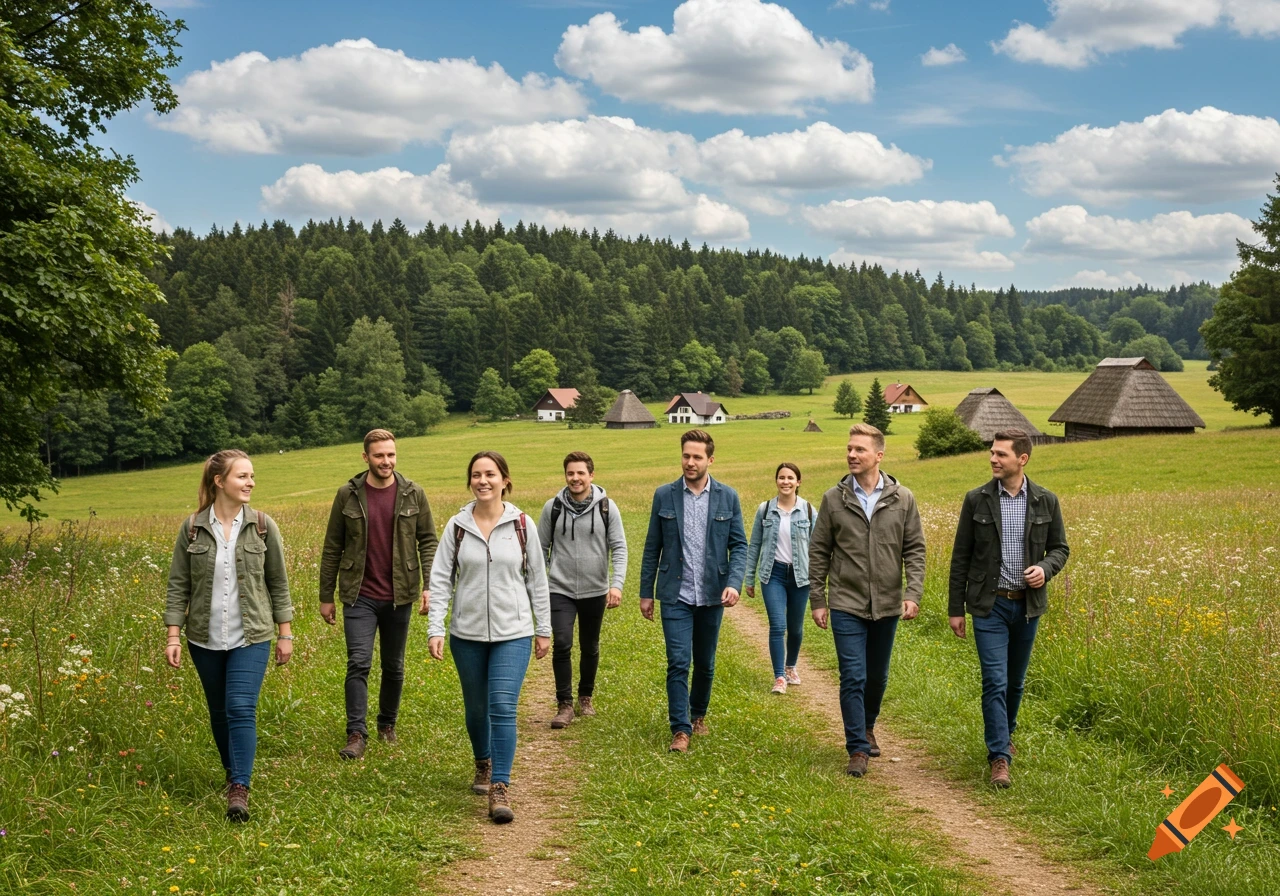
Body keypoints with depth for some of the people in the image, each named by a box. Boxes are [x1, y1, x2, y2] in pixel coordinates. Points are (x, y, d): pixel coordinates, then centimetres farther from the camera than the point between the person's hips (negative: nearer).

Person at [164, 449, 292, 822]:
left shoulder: (263, 526, -3)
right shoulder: (192, 528, -3)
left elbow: (278, 583, 3)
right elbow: (178, 585, 1)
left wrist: (285, 634, 4)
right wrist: (173, 635, -5)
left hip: (250, 638, -2)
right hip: (205, 639, 2)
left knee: (241, 709, -12)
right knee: (219, 712, 13)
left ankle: (240, 790, -11)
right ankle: (233, 774, 33)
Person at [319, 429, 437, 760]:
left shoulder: (413, 494, -1)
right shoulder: (348, 495, -2)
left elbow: (428, 541, 2)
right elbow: (332, 548, 4)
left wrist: (429, 586, -10)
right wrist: (326, 596, 4)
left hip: (399, 596, 1)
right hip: (359, 596, -1)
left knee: (394, 667, 12)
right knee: (358, 664, -9)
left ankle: (388, 725, 30)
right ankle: (356, 734, -3)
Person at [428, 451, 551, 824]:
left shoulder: (522, 525, -2)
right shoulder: (457, 526, 0)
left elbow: (537, 579, 5)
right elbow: (441, 579, 0)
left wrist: (543, 629, 7)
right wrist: (435, 628, -8)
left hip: (513, 633, -2)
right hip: (467, 633, 2)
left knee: (503, 707, -13)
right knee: (476, 708, 14)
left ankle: (499, 789, -10)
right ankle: (483, 764, 40)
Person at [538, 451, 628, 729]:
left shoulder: (606, 508, -4)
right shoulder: (553, 508, -1)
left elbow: (619, 548, -5)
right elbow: (541, 549, 7)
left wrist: (616, 584, -17)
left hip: (595, 591, 1)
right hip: (561, 590, 0)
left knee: (590, 648, 13)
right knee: (562, 645, -12)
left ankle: (585, 697, 32)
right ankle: (564, 704, -1)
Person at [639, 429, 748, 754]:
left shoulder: (728, 497, 1)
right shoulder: (664, 495, 0)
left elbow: (739, 545, 1)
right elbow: (652, 547, 4)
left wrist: (734, 583, -15)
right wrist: (646, 593, 3)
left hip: (712, 595, 1)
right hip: (676, 595, -1)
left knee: (705, 663, 14)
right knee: (678, 662, -8)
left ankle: (699, 714, 35)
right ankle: (680, 729, -2)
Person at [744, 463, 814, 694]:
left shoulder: (808, 510, -2)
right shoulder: (764, 510, -1)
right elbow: (754, 545, 5)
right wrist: (749, 579, 6)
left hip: (800, 575, 1)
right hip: (774, 574, -1)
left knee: (796, 627, 11)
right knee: (777, 626, -11)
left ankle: (791, 667, 35)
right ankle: (779, 677, -5)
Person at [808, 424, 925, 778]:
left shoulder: (902, 499, -1)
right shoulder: (834, 499, -2)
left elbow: (915, 550, 2)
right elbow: (819, 552, 3)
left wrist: (913, 593, -9)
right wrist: (817, 600, 1)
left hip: (887, 605, 2)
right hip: (847, 605, -2)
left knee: (877, 676, 16)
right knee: (853, 678, -6)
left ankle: (867, 727, 40)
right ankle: (858, 749, 2)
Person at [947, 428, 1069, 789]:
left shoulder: (1046, 501, 1)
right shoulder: (977, 500, -3)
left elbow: (1060, 548, 11)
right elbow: (961, 556, 1)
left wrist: (1045, 568, -13)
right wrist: (955, 608, 0)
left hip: (1027, 604, 2)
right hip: (989, 604, -2)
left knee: (1015, 681, 15)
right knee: (995, 682, -10)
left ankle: (1004, 734, 39)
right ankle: (999, 757, -8)